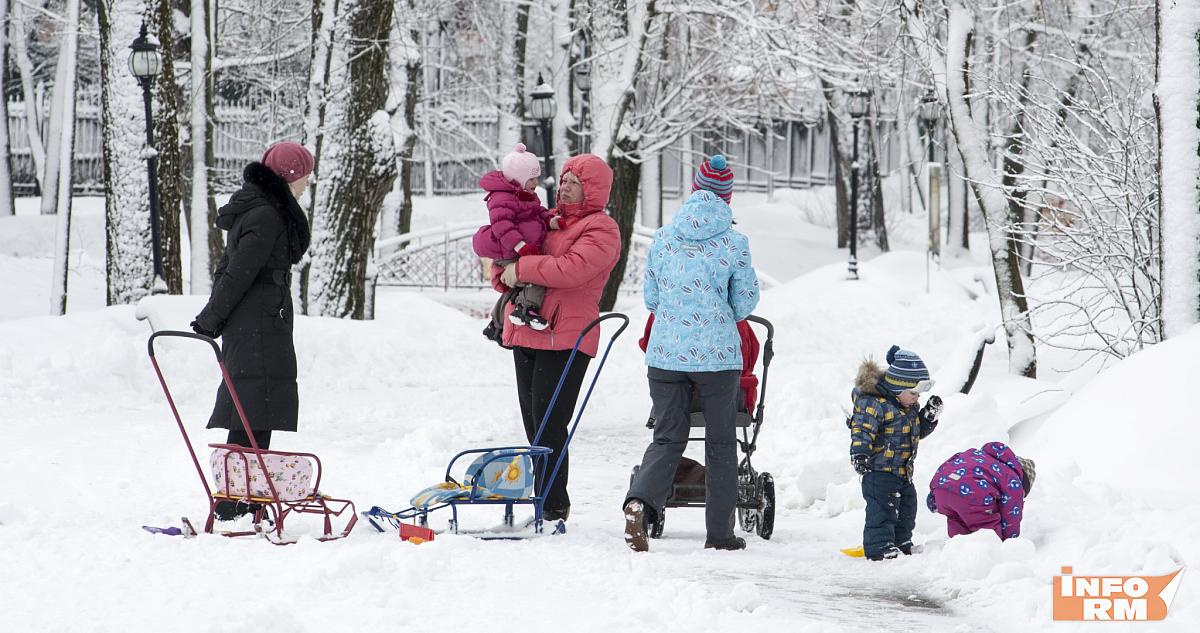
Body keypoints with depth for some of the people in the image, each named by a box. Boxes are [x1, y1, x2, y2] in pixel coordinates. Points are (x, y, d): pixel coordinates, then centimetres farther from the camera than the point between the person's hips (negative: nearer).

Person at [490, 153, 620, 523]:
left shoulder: (600, 229, -3)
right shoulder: (548, 219, 21)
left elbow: (571, 269, -20)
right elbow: (503, 259, 25)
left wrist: (521, 269, -13)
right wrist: (505, 276, 2)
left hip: (565, 338, -8)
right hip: (527, 335, 8)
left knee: (548, 423, -12)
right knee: (533, 421, 9)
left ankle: (553, 507, -9)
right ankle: (549, 504, 15)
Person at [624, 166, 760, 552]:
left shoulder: (662, 239, 5)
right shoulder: (733, 244, -4)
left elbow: (650, 297, 11)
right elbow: (745, 303, 2)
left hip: (665, 353, 3)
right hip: (717, 354, -3)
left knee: (668, 438, 8)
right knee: (720, 442, 10)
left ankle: (640, 501, -20)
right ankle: (719, 532, 12)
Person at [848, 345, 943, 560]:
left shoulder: (909, 407, 12)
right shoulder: (875, 404, -19)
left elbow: (918, 431, 23)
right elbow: (862, 429, -27)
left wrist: (930, 416, 6)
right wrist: (859, 454, -39)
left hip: (902, 470, 9)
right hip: (879, 470, -9)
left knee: (907, 506, 16)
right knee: (882, 508, -11)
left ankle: (901, 543, 28)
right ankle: (880, 546, -7)